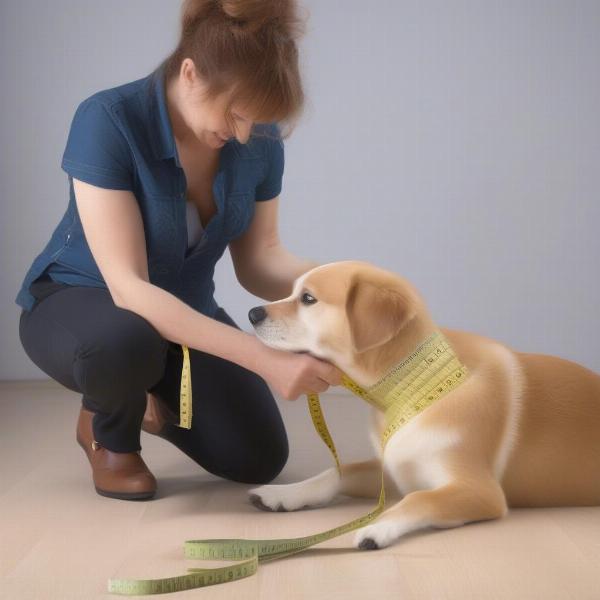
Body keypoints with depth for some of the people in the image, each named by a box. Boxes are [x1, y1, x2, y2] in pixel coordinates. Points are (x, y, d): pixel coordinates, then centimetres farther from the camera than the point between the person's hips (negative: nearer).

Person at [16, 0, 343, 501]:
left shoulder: (260, 140, -17)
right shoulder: (108, 121, -32)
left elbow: (257, 260, -9)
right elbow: (128, 287, -37)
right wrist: (264, 358, -45)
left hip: (183, 311, 5)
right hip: (77, 302, -4)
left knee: (259, 459, -7)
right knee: (127, 342, -40)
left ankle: (153, 404, 24)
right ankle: (109, 434, -2)